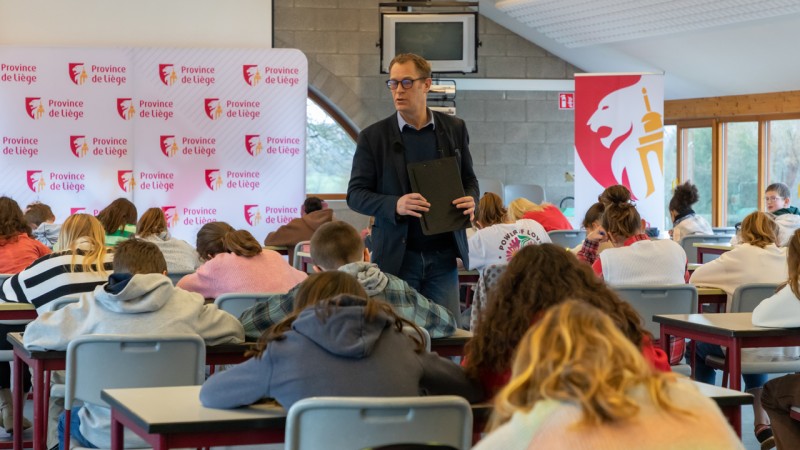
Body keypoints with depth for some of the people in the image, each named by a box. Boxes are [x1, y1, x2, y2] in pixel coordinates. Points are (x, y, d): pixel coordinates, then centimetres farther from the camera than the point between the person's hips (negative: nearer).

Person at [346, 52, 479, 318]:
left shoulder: (454, 129, 7)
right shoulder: (373, 137, 0)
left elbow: (469, 179, 16)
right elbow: (355, 194, -1)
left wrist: (470, 200, -8)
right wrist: (395, 205, -20)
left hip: (443, 254, 2)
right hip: (396, 256, -2)